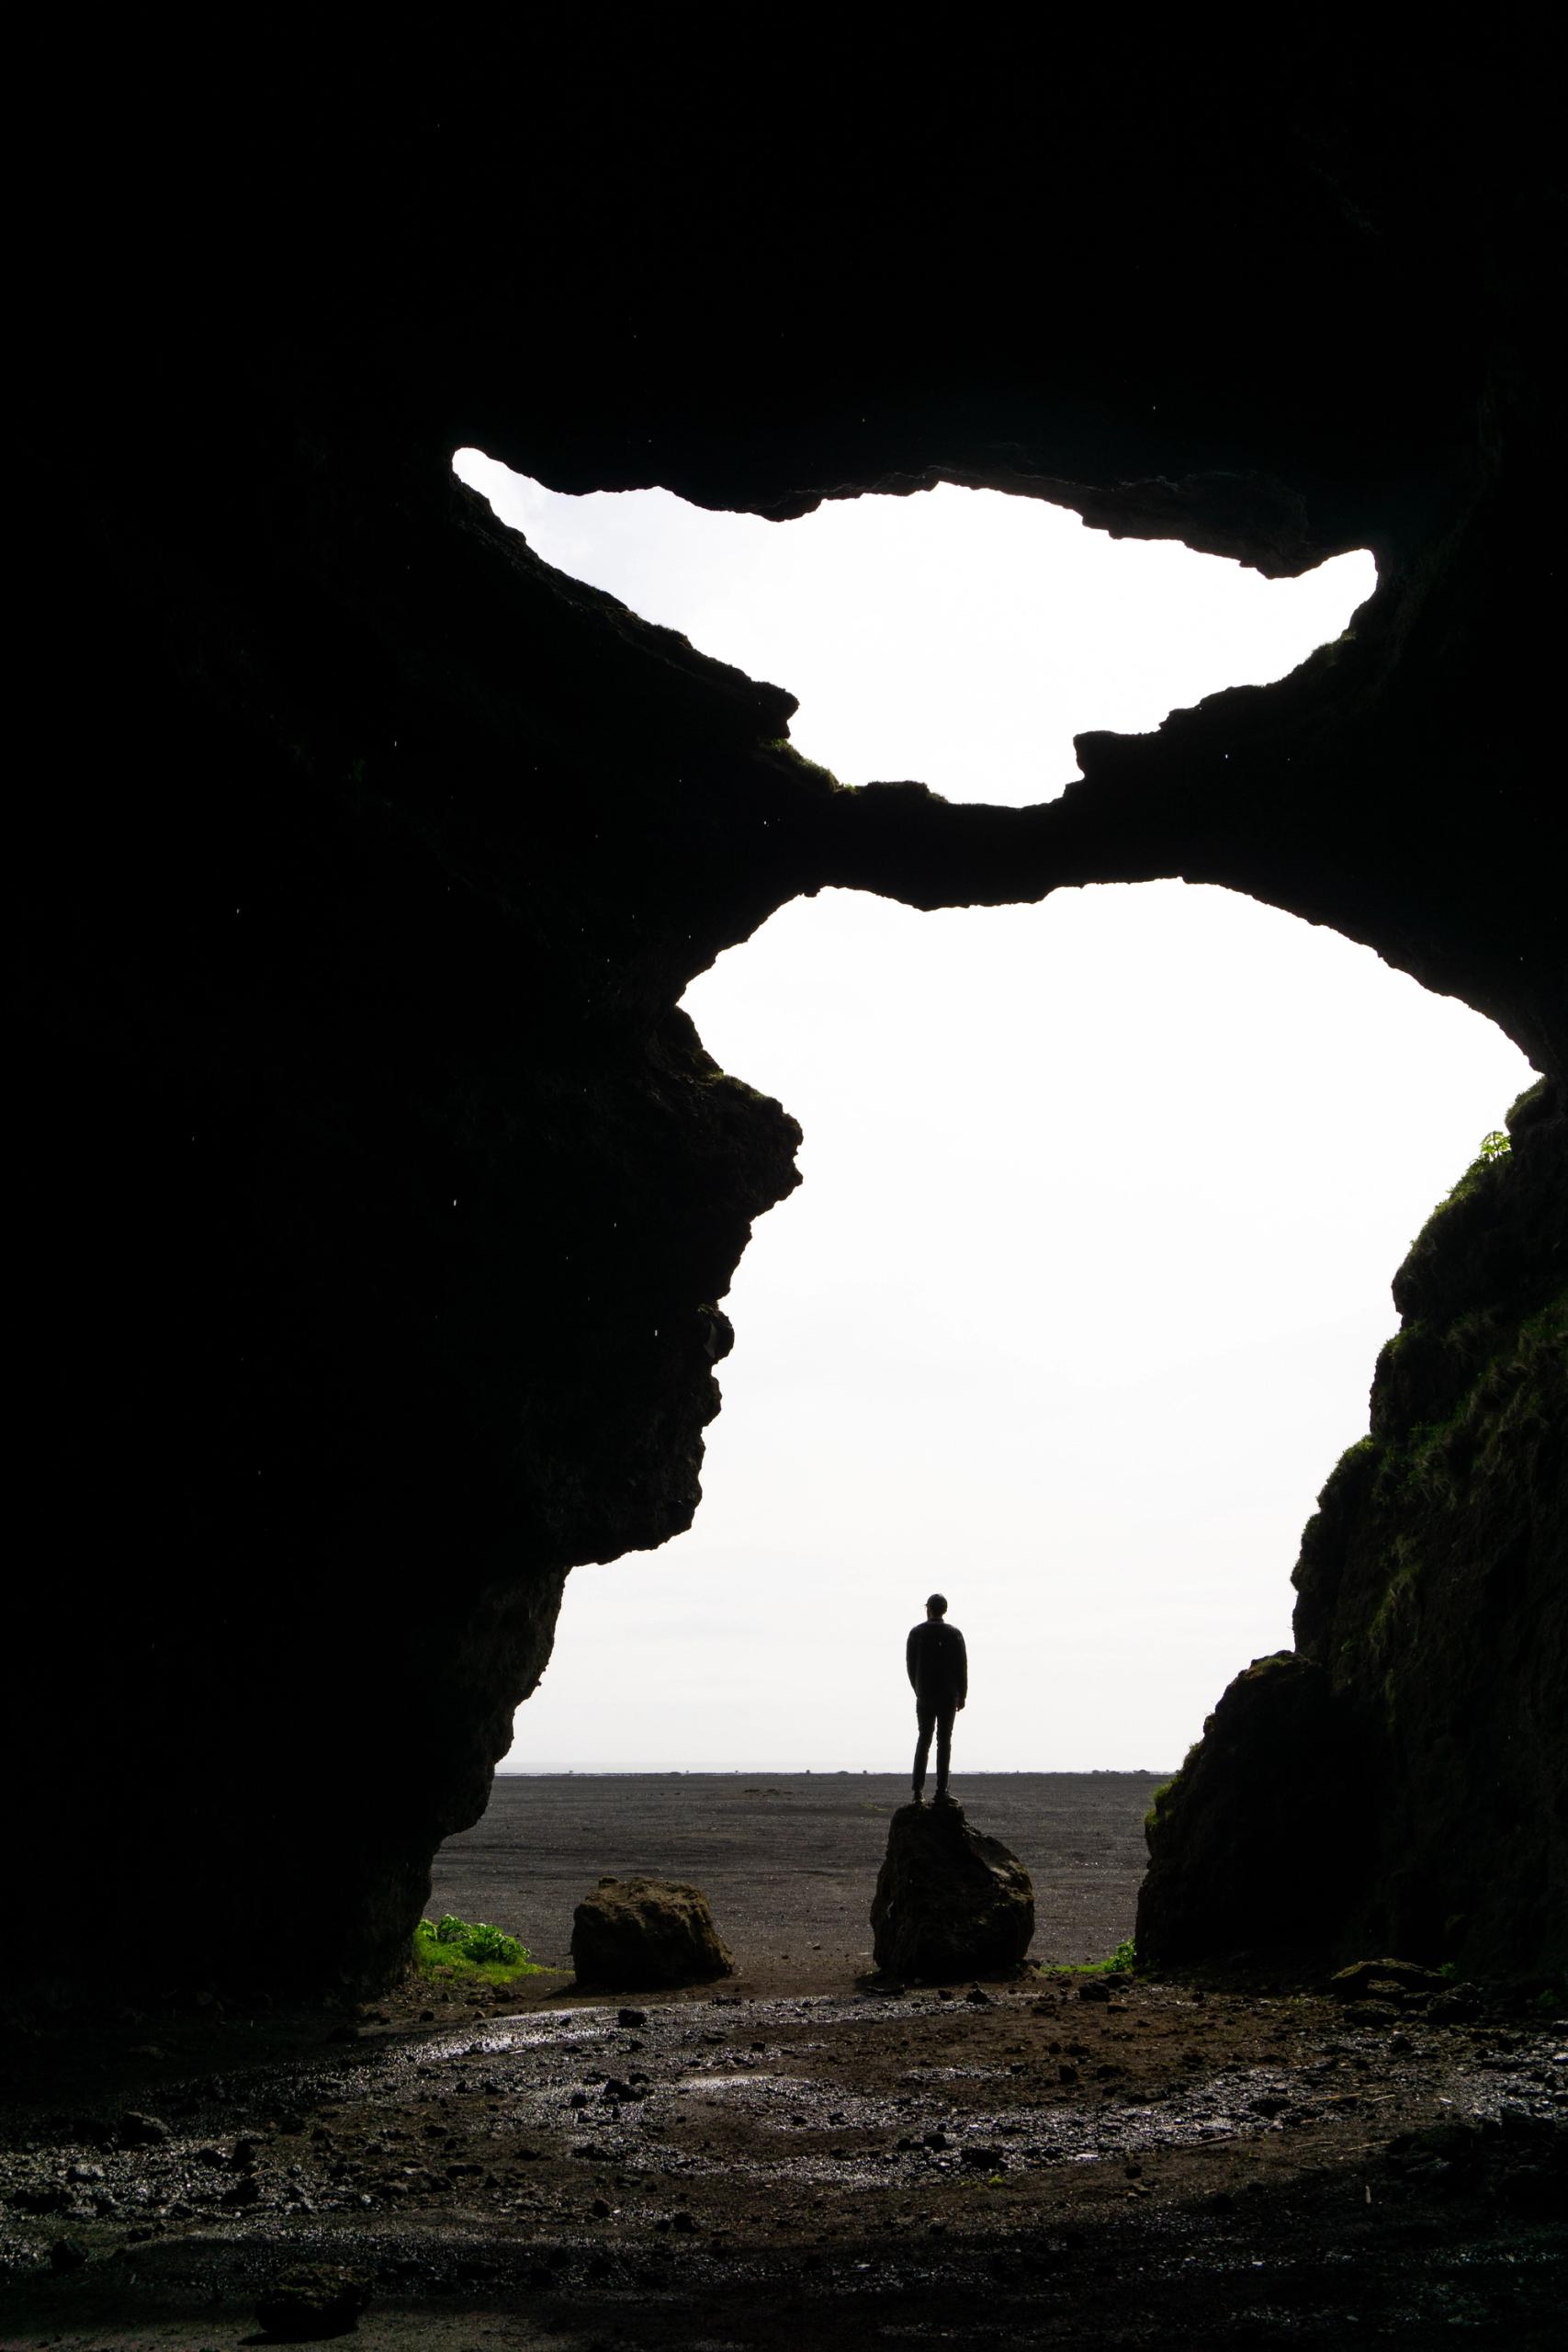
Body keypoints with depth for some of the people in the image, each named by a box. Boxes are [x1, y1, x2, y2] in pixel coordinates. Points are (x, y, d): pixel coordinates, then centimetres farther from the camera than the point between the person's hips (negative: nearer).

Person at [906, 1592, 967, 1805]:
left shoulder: (916, 1633, 1)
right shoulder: (954, 1634, -3)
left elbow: (910, 1664, 4)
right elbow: (962, 1666, -3)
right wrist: (962, 1695, 6)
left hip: (924, 1696, 2)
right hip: (948, 1696, -2)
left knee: (924, 1740, 9)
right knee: (944, 1741, 1)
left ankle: (918, 1791, 2)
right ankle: (941, 1792, -4)